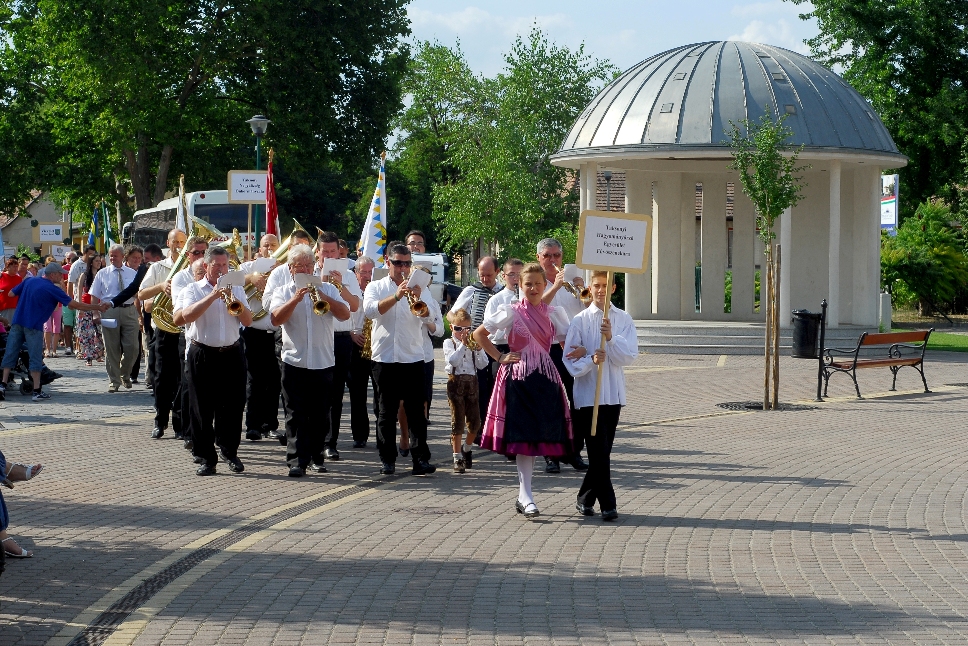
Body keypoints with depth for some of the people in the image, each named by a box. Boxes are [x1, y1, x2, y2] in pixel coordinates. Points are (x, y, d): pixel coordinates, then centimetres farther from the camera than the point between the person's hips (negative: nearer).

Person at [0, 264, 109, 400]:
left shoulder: (29, 281, 11)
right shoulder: (53, 289, -6)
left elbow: (11, 293, 17)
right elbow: (75, 305, -7)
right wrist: (98, 307, -1)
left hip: (17, 322, 5)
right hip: (33, 326, -5)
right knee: (35, 358, -1)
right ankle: (37, 391, -3)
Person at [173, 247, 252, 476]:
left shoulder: (236, 290, 13)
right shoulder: (192, 291, 2)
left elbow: (248, 321, 3)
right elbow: (186, 315, -17)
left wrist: (234, 300, -12)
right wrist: (213, 296, -19)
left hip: (231, 355, 3)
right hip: (202, 355, -3)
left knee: (233, 406, 4)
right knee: (202, 409, -1)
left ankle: (229, 450, 21)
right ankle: (206, 458, 5)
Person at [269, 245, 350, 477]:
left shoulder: (327, 289, 9)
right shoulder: (283, 292, 6)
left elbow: (345, 315, -4)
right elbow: (276, 319, -11)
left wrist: (323, 297, -16)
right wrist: (295, 299, -22)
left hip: (323, 362, 2)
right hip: (294, 362, -1)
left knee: (320, 415, 7)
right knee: (296, 415, -4)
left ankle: (317, 456, 19)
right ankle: (297, 461, -5)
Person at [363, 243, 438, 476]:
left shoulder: (417, 289, 10)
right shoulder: (376, 287, 9)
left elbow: (428, 320, -4)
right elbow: (369, 310, -12)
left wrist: (417, 299, -22)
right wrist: (396, 296, -23)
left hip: (413, 358, 0)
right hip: (384, 358, 0)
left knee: (416, 411, -4)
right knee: (386, 412, 4)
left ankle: (421, 459, -6)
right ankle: (388, 459, 10)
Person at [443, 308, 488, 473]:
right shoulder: (449, 343, 2)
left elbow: (482, 365, 1)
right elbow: (453, 360, -17)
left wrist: (478, 349, -13)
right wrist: (463, 344, -20)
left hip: (472, 382, 3)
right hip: (455, 382, -3)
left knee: (475, 422, 3)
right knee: (457, 421, -3)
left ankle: (466, 450, 28)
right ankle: (457, 458, 3)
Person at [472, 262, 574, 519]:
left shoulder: (554, 313, 8)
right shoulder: (511, 312, 0)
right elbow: (479, 334, 5)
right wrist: (500, 357, 1)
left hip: (545, 379, 3)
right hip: (519, 378, -3)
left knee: (538, 434, 4)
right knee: (523, 435, -8)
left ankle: (522, 494, 14)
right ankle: (526, 496, -9)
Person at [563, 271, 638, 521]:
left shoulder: (624, 320, 5)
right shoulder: (580, 320, -2)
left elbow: (629, 356, -4)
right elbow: (571, 361, -4)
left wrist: (611, 338, -20)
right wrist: (590, 359, -23)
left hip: (614, 394, 3)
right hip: (588, 394, -3)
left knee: (602, 451, 9)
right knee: (599, 451, -7)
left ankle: (585, 499, 22)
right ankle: (608, 504, -4)